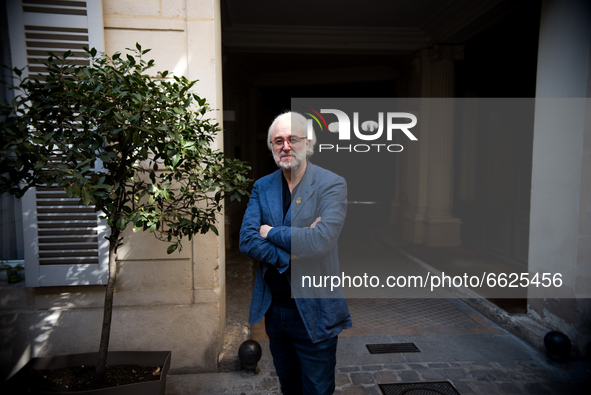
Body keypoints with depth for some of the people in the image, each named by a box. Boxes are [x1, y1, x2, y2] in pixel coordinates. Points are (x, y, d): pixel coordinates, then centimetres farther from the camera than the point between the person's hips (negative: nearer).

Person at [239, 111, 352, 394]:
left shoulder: (332, 185, -13)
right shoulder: (262, 187, 1)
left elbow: (320, 241, -28)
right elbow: (246, 241, -9)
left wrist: (271, 232, -15)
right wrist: (292, 250, -22)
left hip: (314, 314, -4)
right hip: (273, 308, 5)